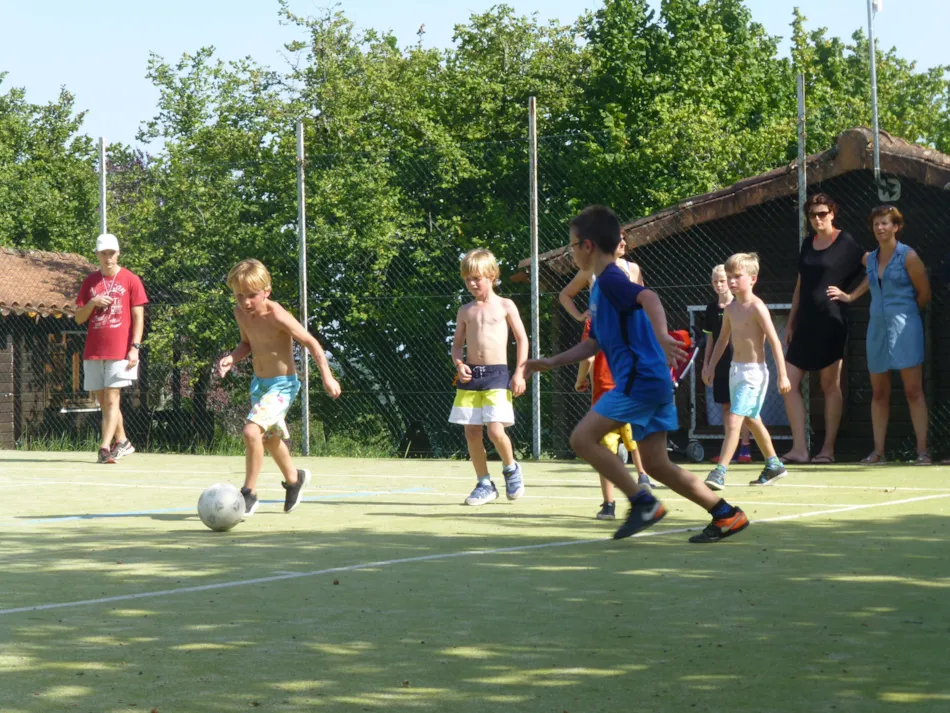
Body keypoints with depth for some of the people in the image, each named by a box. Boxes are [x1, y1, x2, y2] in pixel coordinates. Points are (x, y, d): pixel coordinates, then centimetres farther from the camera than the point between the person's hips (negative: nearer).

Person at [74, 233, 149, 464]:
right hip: (93, 351, 5)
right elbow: (79, 318, 11)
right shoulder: (90, 282, 11)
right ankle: (122, 443, 23)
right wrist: (92, 303, -8)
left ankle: (105, 449, -16)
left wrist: (135, 347, -12)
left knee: (111, 399, -11)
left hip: (120, 351, -5)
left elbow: (138, 317, -3)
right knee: (103, 401, 9)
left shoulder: (131, 280, -1)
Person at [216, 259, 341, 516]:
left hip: (282, 384, -8)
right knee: (270, 438, 25)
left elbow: (311, 343, -17)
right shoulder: (241, 313, -6)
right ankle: (294, 479, 52)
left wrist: (327, 377, -19)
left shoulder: (277, 316, -25)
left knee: (252, 431, -25)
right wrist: (232, 358, -7)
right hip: (259, 383, 8)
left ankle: (249, 493, -11)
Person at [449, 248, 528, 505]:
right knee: (471, 432, 1)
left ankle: (511, 468, 13)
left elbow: (522, 339, 5)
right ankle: (484, 484, 14)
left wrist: (519, 373, -3)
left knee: (495, 431, -16)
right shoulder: (466, 311, 11)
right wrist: (459, 364, -5)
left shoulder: (505, 306, 3)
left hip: (497, 374, -4)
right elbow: (457, 343, 16)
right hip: (470, 376, 4)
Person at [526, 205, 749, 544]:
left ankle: (643, 502, -10)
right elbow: (593, 343, 31)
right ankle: (726, 515, 8)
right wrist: (550, 363, 31)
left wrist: (661, 336, -45)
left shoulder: (610, 280, -9)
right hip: (651, 384, 10)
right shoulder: (600, 287, 21)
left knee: (583, 438, -10)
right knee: (656, 464, 9)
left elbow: (648, 297, -30)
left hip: (641, 379, -10)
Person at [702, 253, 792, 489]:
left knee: (734, 420, -16)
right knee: (751, 420, 19)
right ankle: (774, 465, 34)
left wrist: (782, 375, -20)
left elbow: (774, 341, -17)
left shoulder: (757, 307, -15)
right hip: (735, 370, 9)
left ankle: (720, 472, -19)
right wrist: (711, 365, 16)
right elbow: (723, 339, 21)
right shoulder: (731, 308, 8)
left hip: (754, 372, -9)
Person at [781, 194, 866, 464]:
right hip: (805, 322, 6)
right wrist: (791, 321, 17)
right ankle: (799, 449, 0)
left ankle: (828, 449, 4)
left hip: (831, 322, -6)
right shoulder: (808, 244, 13)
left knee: (830, 385, -1)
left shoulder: (846, 243, -4)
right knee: (790, 382, -1)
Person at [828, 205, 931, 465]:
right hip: (877, 328, 6)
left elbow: (924, 294, -1)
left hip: (904, 328, -6)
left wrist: (903, 313, 8)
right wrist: (850, 296, 22)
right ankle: (878, 451, 9)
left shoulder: (908, 256, -6)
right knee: (879, 393, 6)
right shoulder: (869, 259, 10)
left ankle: (922, 450, -8)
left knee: (913, 390, -7)